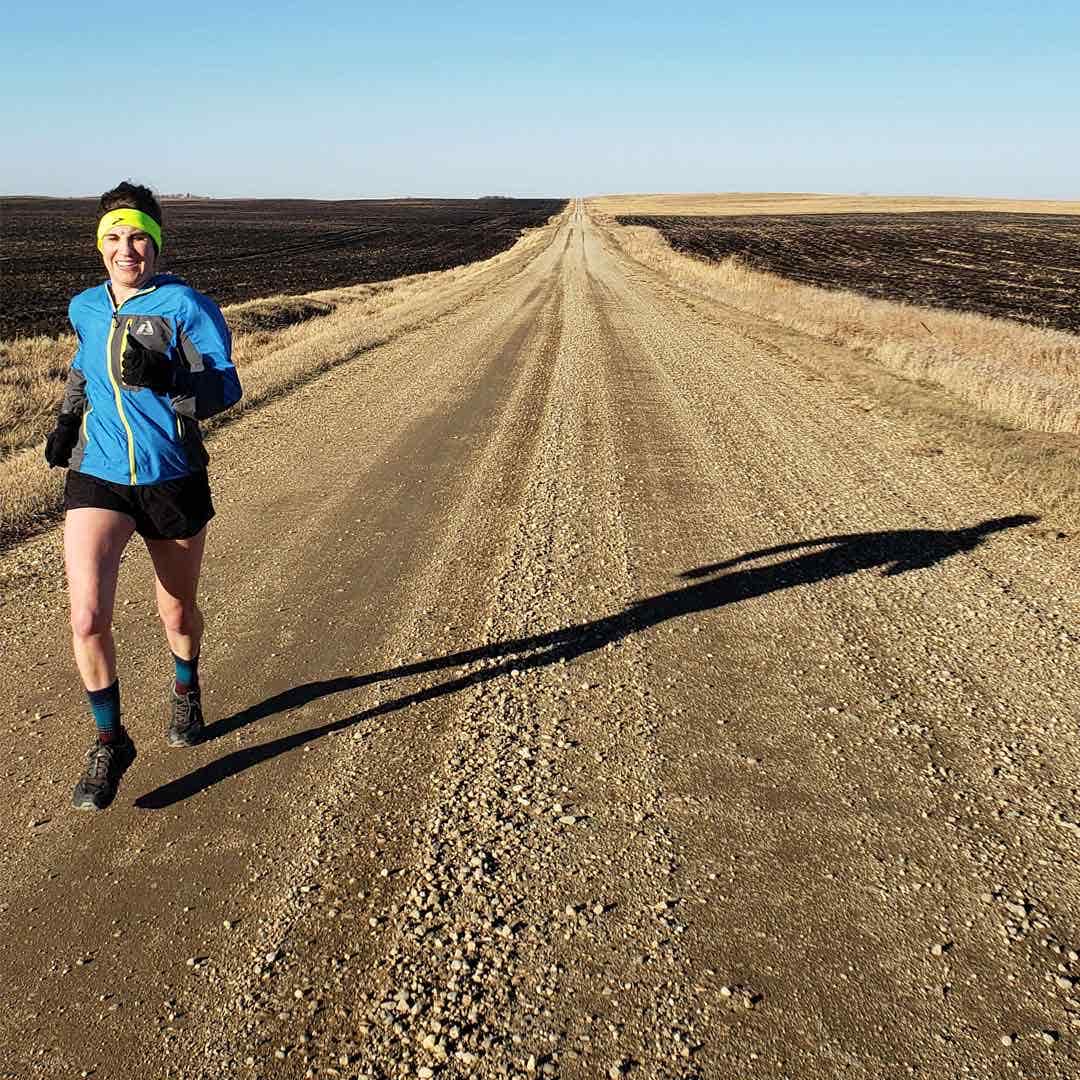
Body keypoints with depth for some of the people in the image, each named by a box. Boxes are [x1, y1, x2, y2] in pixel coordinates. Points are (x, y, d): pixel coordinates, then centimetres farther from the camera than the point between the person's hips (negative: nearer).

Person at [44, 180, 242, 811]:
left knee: (178, 609, 16)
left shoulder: (186, 304, -9)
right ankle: (110, 741, 9)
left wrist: (166, 378, -32)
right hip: (96, 480, 2)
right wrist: (68, 417, 11)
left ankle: (187, 693, 48)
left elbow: (226, 388, -15)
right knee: (88, 618, -13)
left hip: (173, 480, -2)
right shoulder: (85, 307, 6)